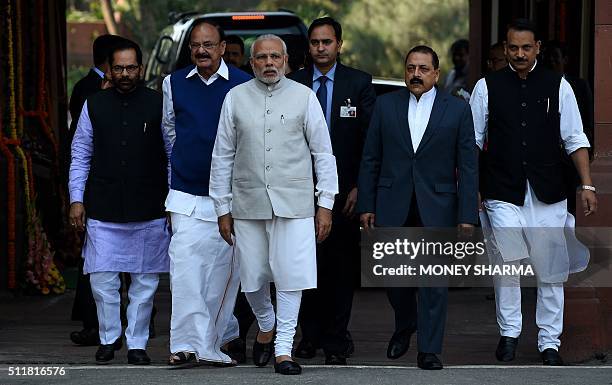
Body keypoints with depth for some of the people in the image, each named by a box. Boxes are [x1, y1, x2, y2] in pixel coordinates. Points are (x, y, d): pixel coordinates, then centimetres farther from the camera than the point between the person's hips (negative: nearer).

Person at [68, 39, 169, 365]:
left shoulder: (158, 105, 2)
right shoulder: (94, 105, 7)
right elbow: (81, 155, 11)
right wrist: (77, 199, 4)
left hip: (148, 210, -1)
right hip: (102, 208, 1)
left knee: (144, 282, 5)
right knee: (102, 279, -2)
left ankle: (137, 344, 16)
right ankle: (109, 338, 17)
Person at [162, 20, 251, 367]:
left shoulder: (244, 86, -3)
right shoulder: (174, 84, 5)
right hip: (186, 195, 1)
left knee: (222, 273, 5)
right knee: (185, 270, -11)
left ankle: (213, 342, 18)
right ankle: (189, 344, -13)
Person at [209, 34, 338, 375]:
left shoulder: (304, 97, 3)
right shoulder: (236, 98, 6)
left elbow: (323, 152, 5)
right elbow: (223, 155, 10)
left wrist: (326, 203, 1)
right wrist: (223, 208, 8)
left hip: (294, 203, -2)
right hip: (249, 202, 2)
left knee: (291, 276, -7)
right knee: (253, 279, 8)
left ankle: (284, 348, 2)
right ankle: (266, 326, 36)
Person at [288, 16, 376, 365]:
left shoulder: (359, 83, 2)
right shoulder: (292, 85, 5)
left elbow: (371, 139, -1)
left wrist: (359, 186, -8)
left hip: (344, 189, -1)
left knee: (342, 267, 2)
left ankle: (336, 341, 7)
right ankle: (311, 334, 18)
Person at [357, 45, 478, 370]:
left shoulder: (458, 110, 1)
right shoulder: (385, 105, 6)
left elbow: (468, 166, 0)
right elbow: (370, 159, 7)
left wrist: (467, 215, -6)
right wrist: (366, 206, 2)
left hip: (437, 207, -2)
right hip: (392, 205, 2)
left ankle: (429, 350, 4)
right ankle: (404, 326, 34)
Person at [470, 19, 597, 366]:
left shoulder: (558, 86, 6)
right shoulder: (487, 87, 4)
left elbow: (575, 140, 7)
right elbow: (473, 141, 8)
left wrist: (587, 185, -1)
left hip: (548, 193, 1)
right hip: (503, 193, -1)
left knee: (551, 271, 3)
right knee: (507, 260, -17)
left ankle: (549, 343, 13)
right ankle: (509, 332, 0)